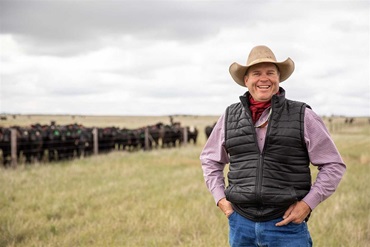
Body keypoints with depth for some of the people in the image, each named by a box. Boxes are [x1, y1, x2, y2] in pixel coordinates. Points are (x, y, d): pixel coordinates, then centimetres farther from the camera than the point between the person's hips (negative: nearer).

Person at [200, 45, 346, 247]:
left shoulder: (302, 117, -2)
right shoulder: (230, 117, 6)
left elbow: (333, 165, 1)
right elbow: (209, 159, 20)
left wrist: (308, 203, -8)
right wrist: (220, 198, 8)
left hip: (287, 225, -3)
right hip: (241, 223, 3)